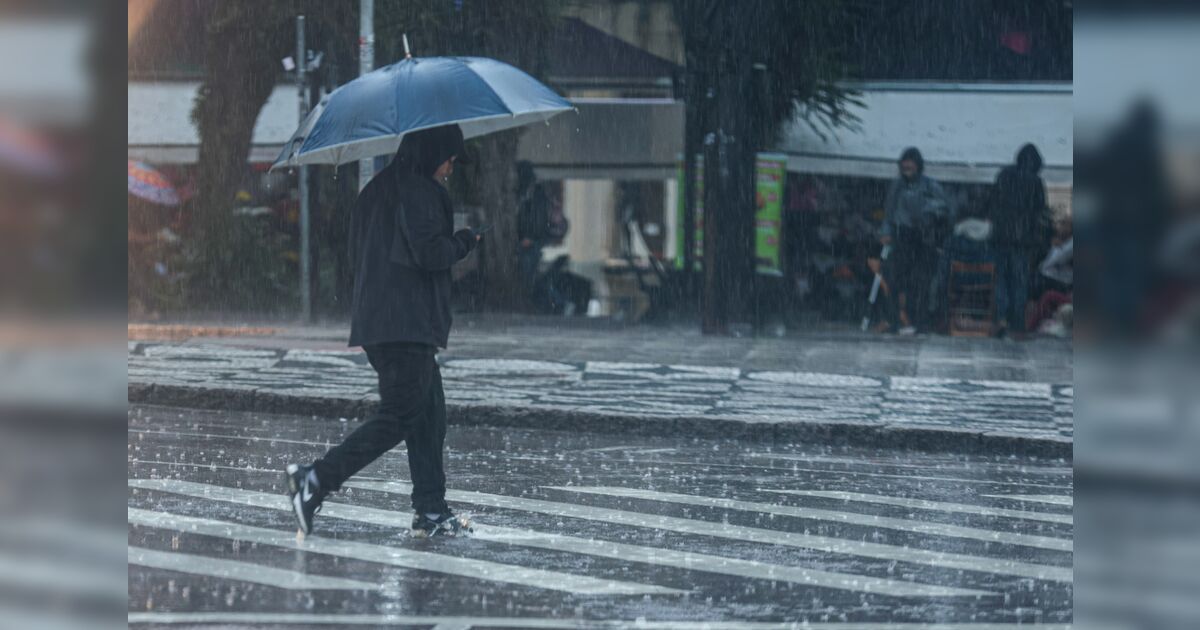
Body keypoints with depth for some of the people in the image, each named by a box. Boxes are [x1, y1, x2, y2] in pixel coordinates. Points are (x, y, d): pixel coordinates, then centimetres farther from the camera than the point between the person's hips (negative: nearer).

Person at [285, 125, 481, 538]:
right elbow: (430, 253, -19)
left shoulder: (378, 190, 18)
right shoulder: (418, 192, -11)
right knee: (398, 417, -7)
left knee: (429, 413, 11)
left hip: (375, 318, 10)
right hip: (408, 324, -10)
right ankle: (316, 480, -11)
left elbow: (358, 254, 22)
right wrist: (466, 241, 0)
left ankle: (431, 511, 8)